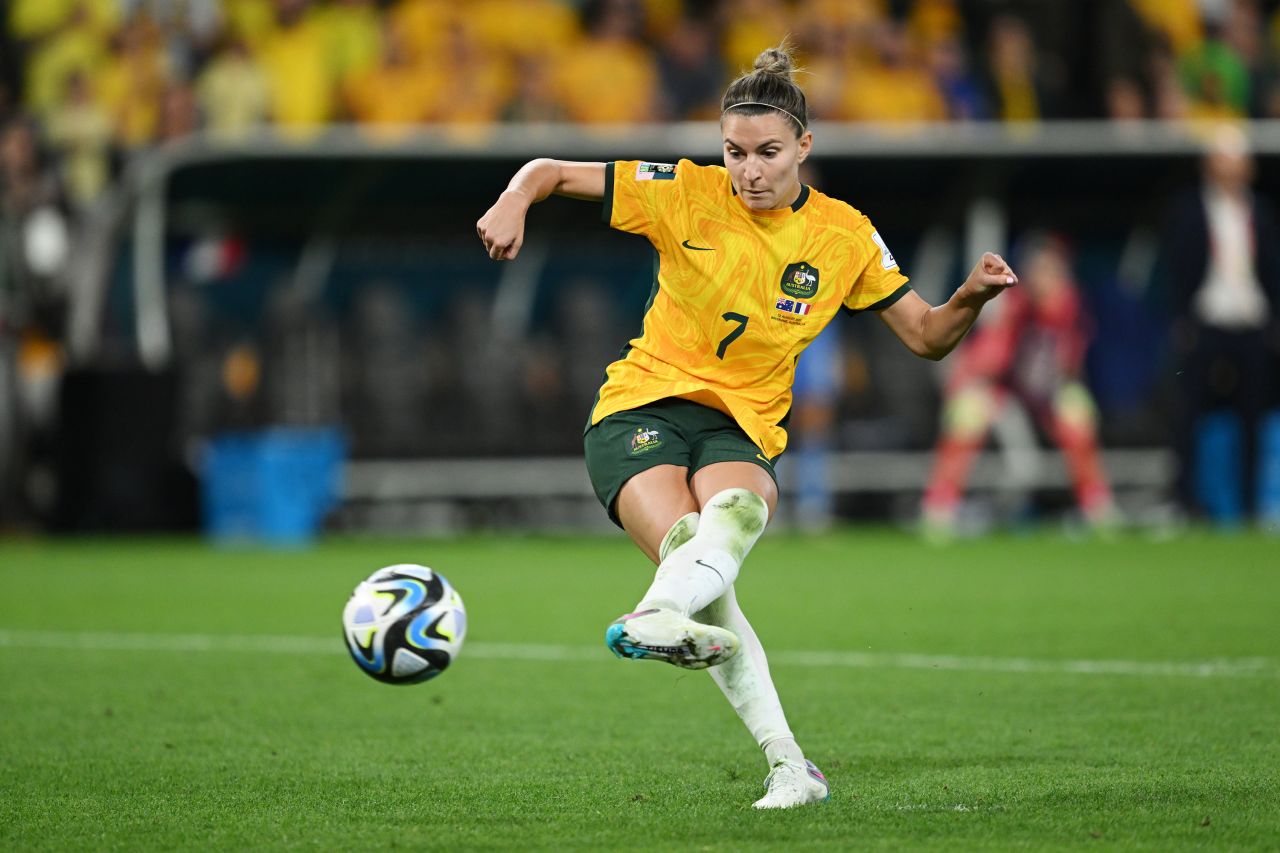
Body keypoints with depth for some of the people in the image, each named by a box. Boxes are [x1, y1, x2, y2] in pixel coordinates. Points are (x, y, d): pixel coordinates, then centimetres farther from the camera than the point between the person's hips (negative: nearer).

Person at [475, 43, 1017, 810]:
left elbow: (926, 336, 8)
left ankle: (658, 617, -66)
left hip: (742, 430, 2)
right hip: (642, 407, -2)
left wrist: (973, 299, -13)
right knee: (687, 541, -31)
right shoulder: (686, 195, -3)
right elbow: (551, 173, 2)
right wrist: (515, 202, -20)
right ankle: (789, 766, -34)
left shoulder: (844, 236, 3)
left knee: (737, 511, -36)